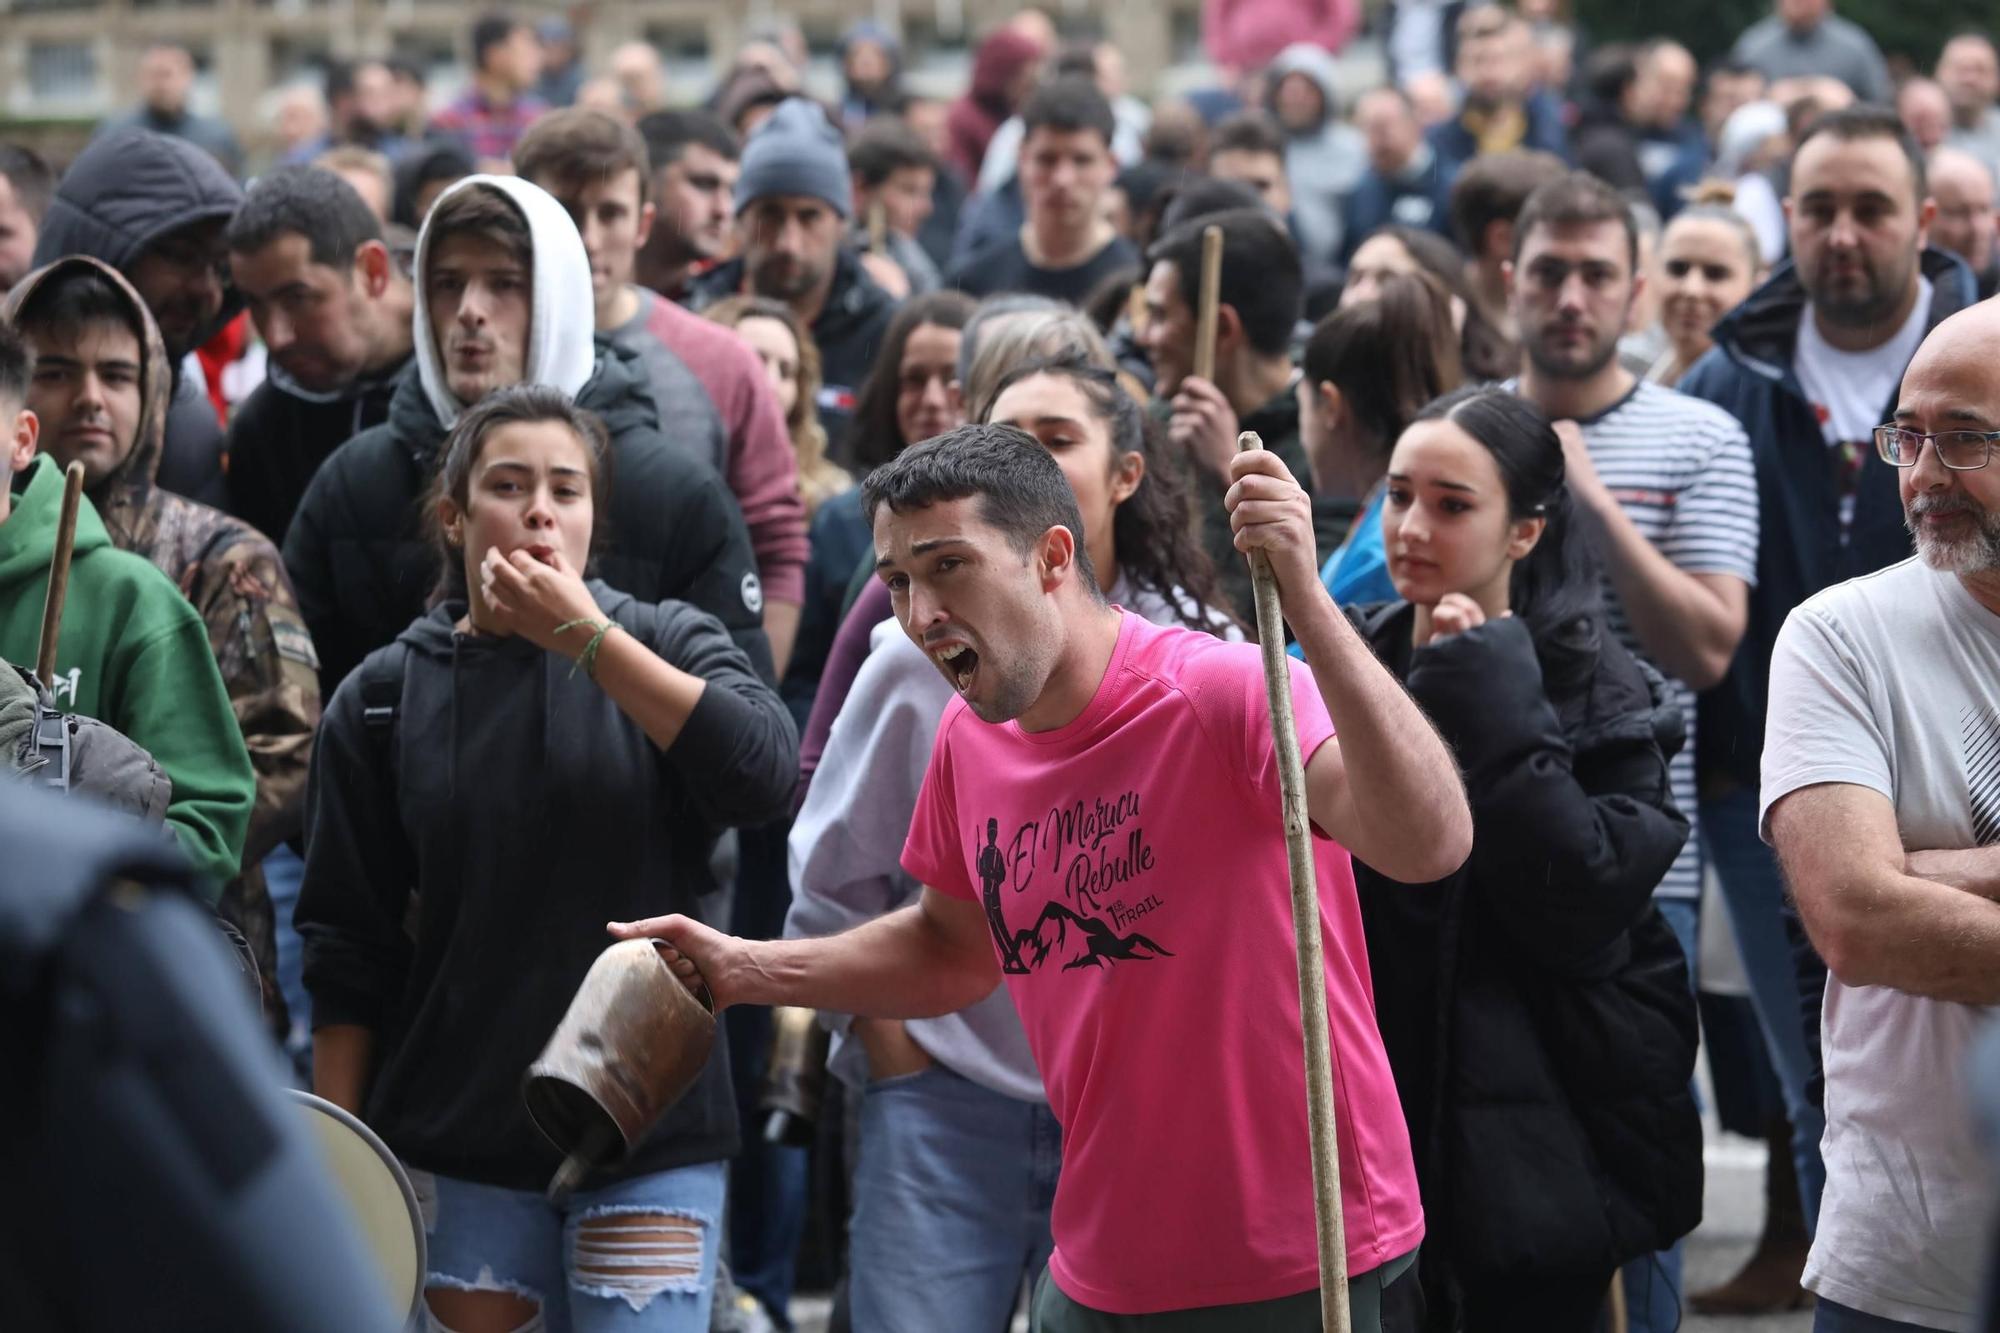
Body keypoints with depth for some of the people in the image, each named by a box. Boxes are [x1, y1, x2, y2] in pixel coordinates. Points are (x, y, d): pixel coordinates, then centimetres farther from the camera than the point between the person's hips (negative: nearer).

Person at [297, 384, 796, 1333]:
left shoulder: (667, 644, 2)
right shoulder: (384, 699, 4)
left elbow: (764, 774, -18)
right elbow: (348, 950, 7)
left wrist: (585, 637, -16)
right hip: (455, 1139, 1)